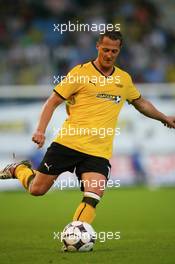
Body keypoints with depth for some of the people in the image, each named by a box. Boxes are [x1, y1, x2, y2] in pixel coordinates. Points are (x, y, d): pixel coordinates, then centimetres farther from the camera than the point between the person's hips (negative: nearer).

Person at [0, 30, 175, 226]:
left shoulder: (124, 79, 14)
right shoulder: (80, 73, -1)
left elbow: (140, 103, 34)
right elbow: (53, 102, -2)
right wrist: (40, 130, -14)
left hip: (99, 152, 3)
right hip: (68, 143, -3)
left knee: (94, 196, -21)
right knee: (37, 189, 2)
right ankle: (19, 170, 34)